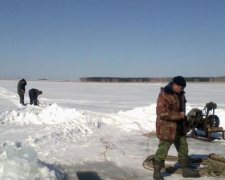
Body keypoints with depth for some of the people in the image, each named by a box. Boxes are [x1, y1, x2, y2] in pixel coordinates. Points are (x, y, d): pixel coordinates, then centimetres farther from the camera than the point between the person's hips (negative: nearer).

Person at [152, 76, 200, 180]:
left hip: (179, 127, 9)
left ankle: (186, 170, 31)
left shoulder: (179, 94, 6)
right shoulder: (164, 95, -21)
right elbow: (161, 113, -28)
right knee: (162, 150, 0)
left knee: (183, 148, 16)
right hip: (167, 127, -9)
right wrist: (179, 115, -22)